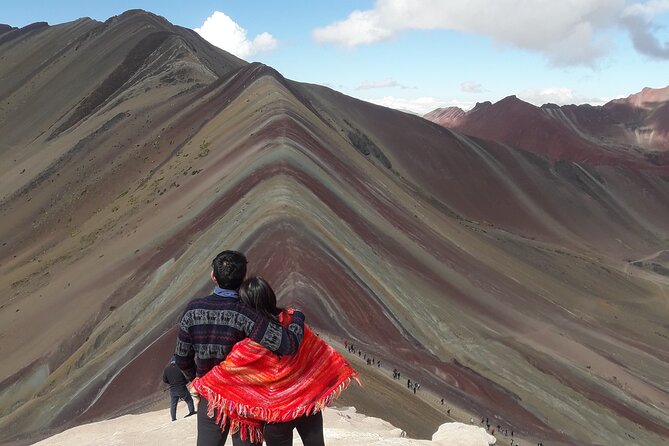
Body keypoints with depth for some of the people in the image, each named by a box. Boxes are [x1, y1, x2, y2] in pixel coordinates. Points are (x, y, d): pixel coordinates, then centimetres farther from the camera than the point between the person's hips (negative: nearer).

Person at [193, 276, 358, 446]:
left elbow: (226, 370, -10)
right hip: (309, 400, 4)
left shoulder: (252, 345, -21)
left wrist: (199, 385, 5)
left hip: (278, 410, -4)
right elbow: (320, 349, 1)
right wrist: (342, 368, 14)